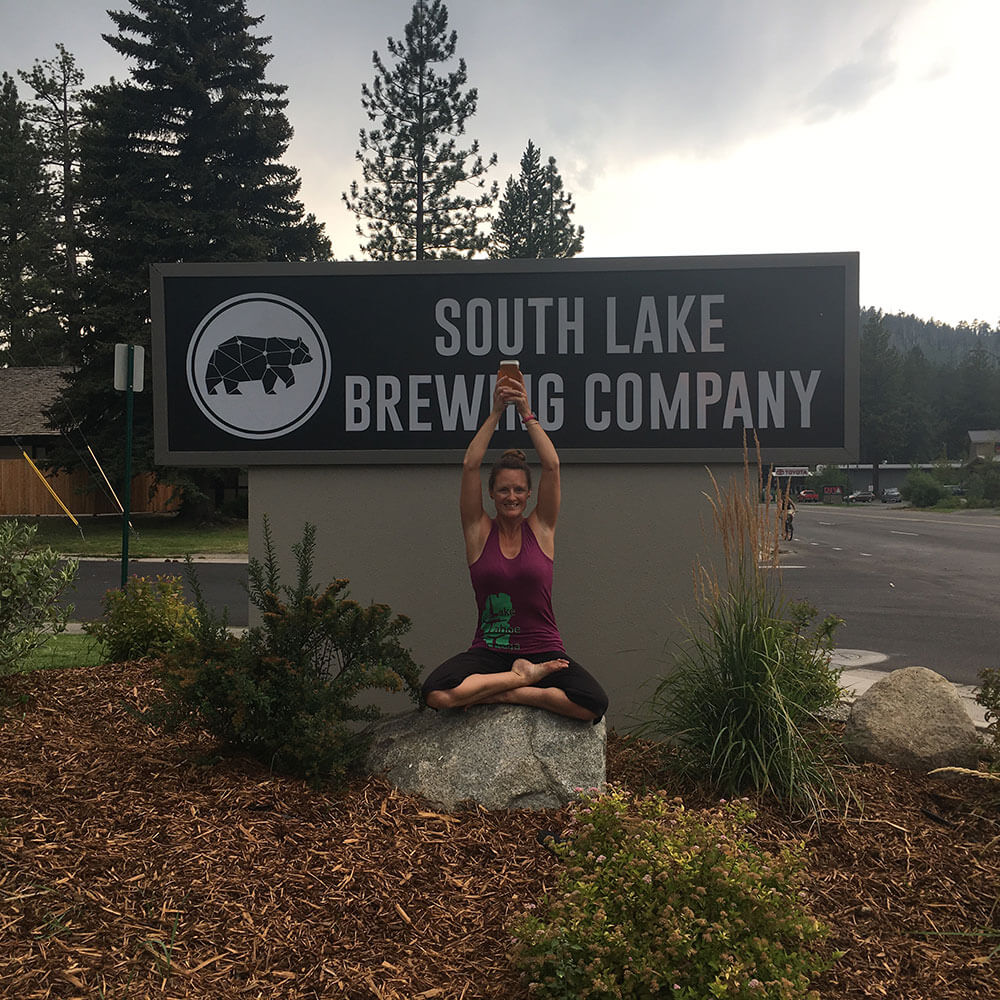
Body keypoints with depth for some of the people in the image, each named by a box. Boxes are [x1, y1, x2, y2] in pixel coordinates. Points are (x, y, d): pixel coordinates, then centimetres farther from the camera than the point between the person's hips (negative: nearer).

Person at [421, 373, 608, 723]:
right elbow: (470, 466, -6)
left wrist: (527, 413, -7)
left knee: (593, 704, -28)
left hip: (543, 651, 0)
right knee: (437, 694, -31)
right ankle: (525, 677, -10)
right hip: (488, 652, 0)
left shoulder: (541, 528, 6)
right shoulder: (479, 531, 4)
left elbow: (552, 465, -6)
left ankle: (505, 693, -8)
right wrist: (496, 412, -7)